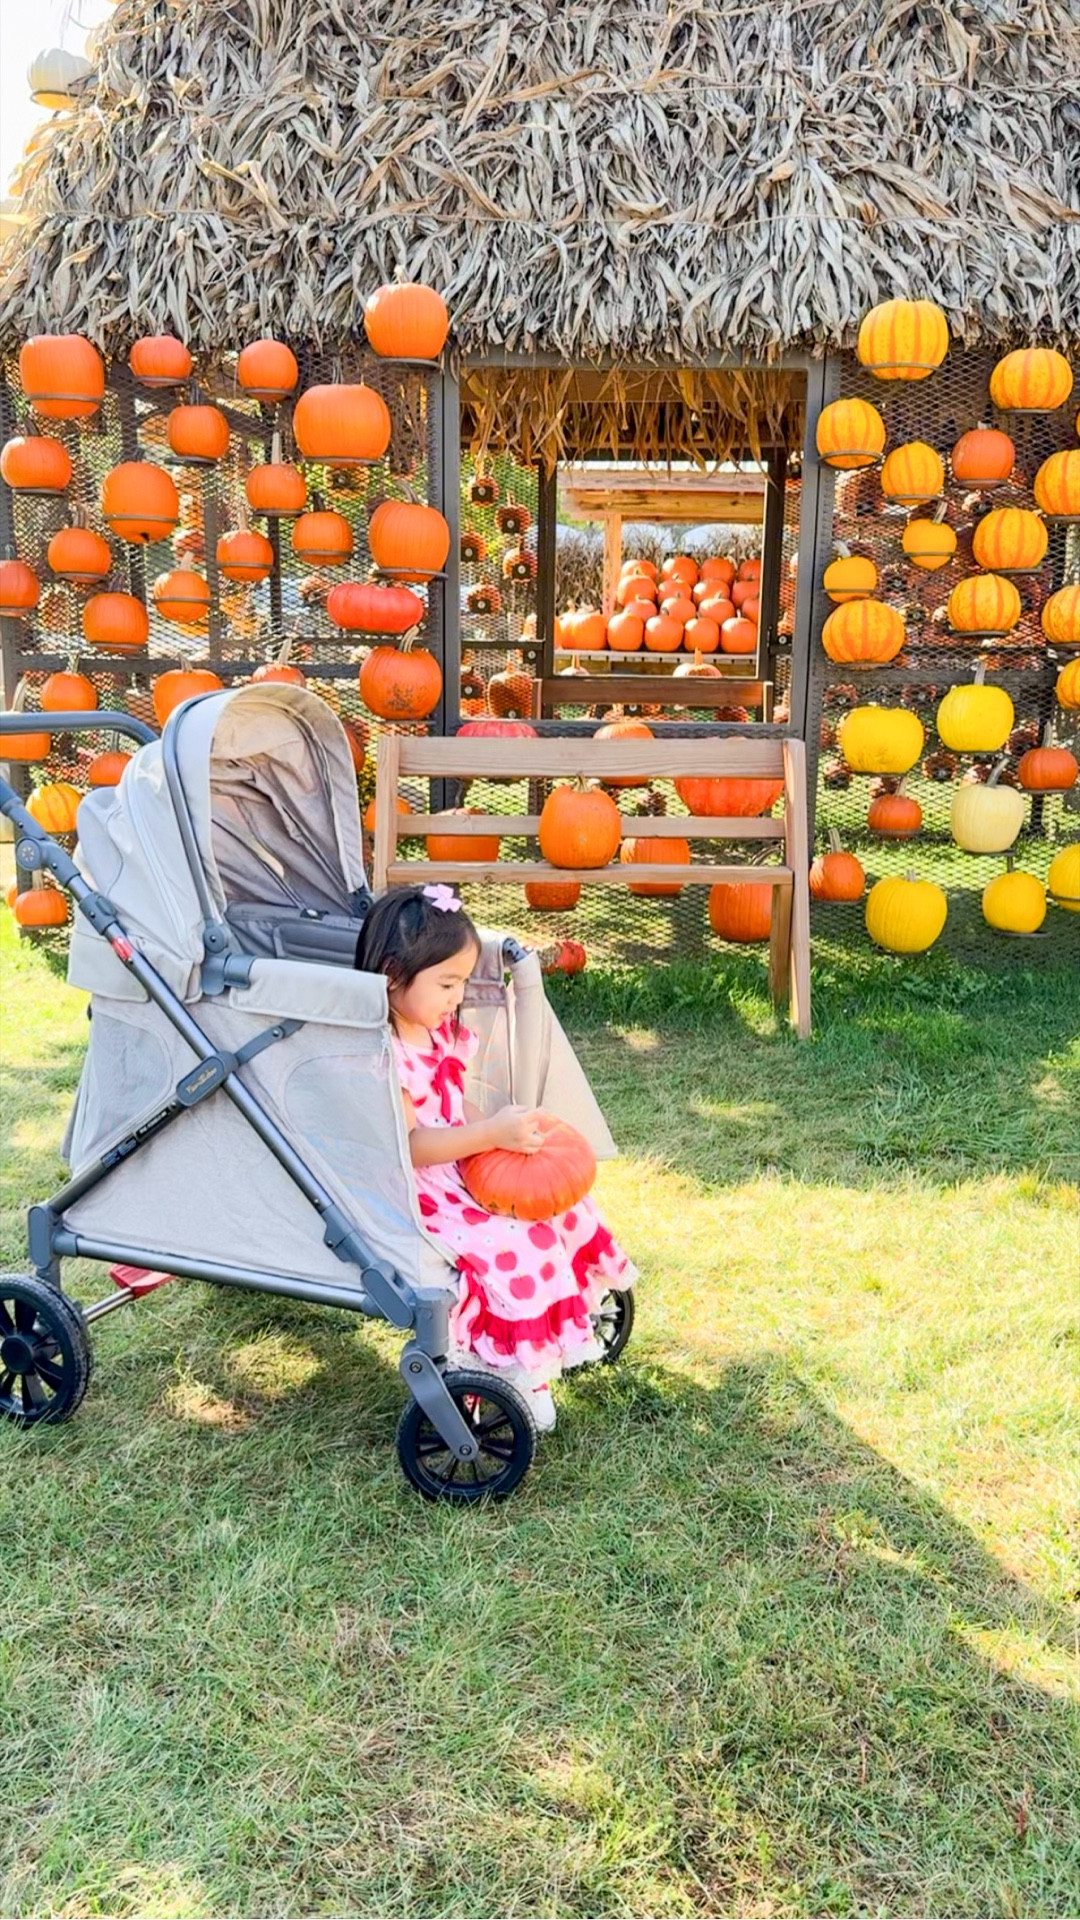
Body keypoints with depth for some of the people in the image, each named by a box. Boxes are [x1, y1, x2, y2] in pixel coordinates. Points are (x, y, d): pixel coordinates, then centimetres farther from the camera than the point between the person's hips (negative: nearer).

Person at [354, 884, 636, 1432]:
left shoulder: (441, 1033, 7)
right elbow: (408, 1145, -27)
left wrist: (504, 1130, -4)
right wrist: (490, 1134, -29)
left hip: (460, 1176, 10)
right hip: (415, 1198, -10)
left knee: (560, 1209, 4)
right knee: (514, 1249, -23)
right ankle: (511, 1369, -6)